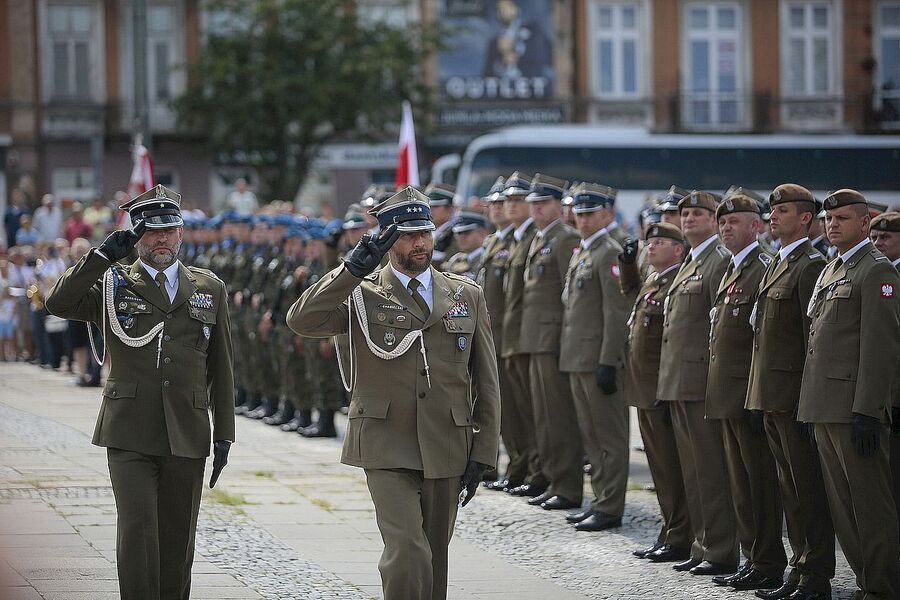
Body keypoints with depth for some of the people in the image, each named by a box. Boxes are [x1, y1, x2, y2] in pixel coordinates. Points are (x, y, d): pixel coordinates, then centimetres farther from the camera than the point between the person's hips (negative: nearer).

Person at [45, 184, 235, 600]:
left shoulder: (210, 289, 13)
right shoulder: (112, 285, 8)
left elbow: (221, 368, 13)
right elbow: (58, 303, -11)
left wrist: (224, 436, 9)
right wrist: (103, 255, -17)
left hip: (186, 437, 2)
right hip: (130, 436, -2)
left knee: (177, 542, 6)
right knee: (137, 532, -12)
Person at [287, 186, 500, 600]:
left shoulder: (467, 296, 9)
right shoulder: (362, 295, 2)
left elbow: (487, 383, 10)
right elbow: (302, 320, -17)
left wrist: (483, 453, 3)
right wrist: (354, 268, -21)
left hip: (446, 452, 3)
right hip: (387, 451, -3)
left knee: (434, 560, 9)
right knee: (408, 554, -18)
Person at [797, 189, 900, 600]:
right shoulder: (830, 271, 20)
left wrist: (866, 411, -21)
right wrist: (813, 409, 18)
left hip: (854, 408, -9)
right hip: (825, 408, 9)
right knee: (840, 506, 10)